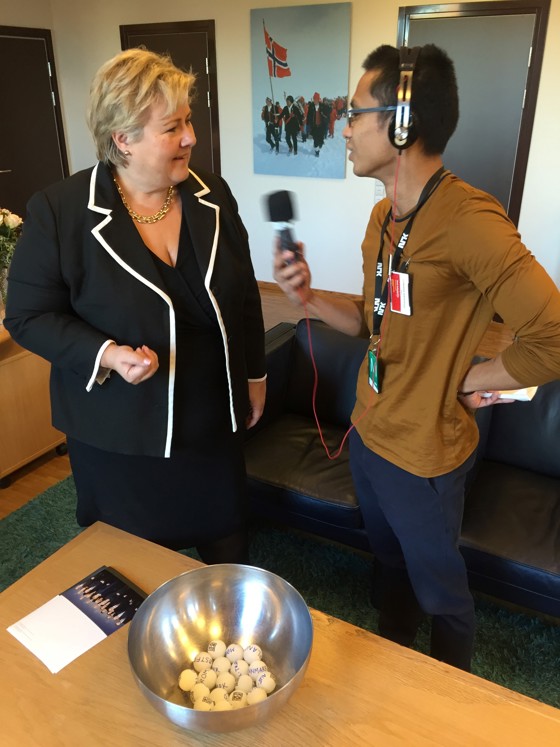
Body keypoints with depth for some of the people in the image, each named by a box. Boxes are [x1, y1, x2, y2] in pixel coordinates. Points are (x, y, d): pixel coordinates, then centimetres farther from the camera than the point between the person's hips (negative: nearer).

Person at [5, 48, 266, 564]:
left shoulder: (213, 197, -3)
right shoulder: (59, 210, -14)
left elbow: (244, 294, 7)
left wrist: (254, 374, 11)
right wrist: (104, 354, -25)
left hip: (214, 418, 4)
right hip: (119, 432, -3)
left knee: (228, 546, 22)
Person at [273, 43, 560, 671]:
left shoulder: (467, 221, -28)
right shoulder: (384, 215, 1)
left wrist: (466, 379, -18)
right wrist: (310, 299, -7)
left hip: (422, 453, -8)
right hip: (368, 432, 8)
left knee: (438, 589, 19)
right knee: (389, 560, 29)